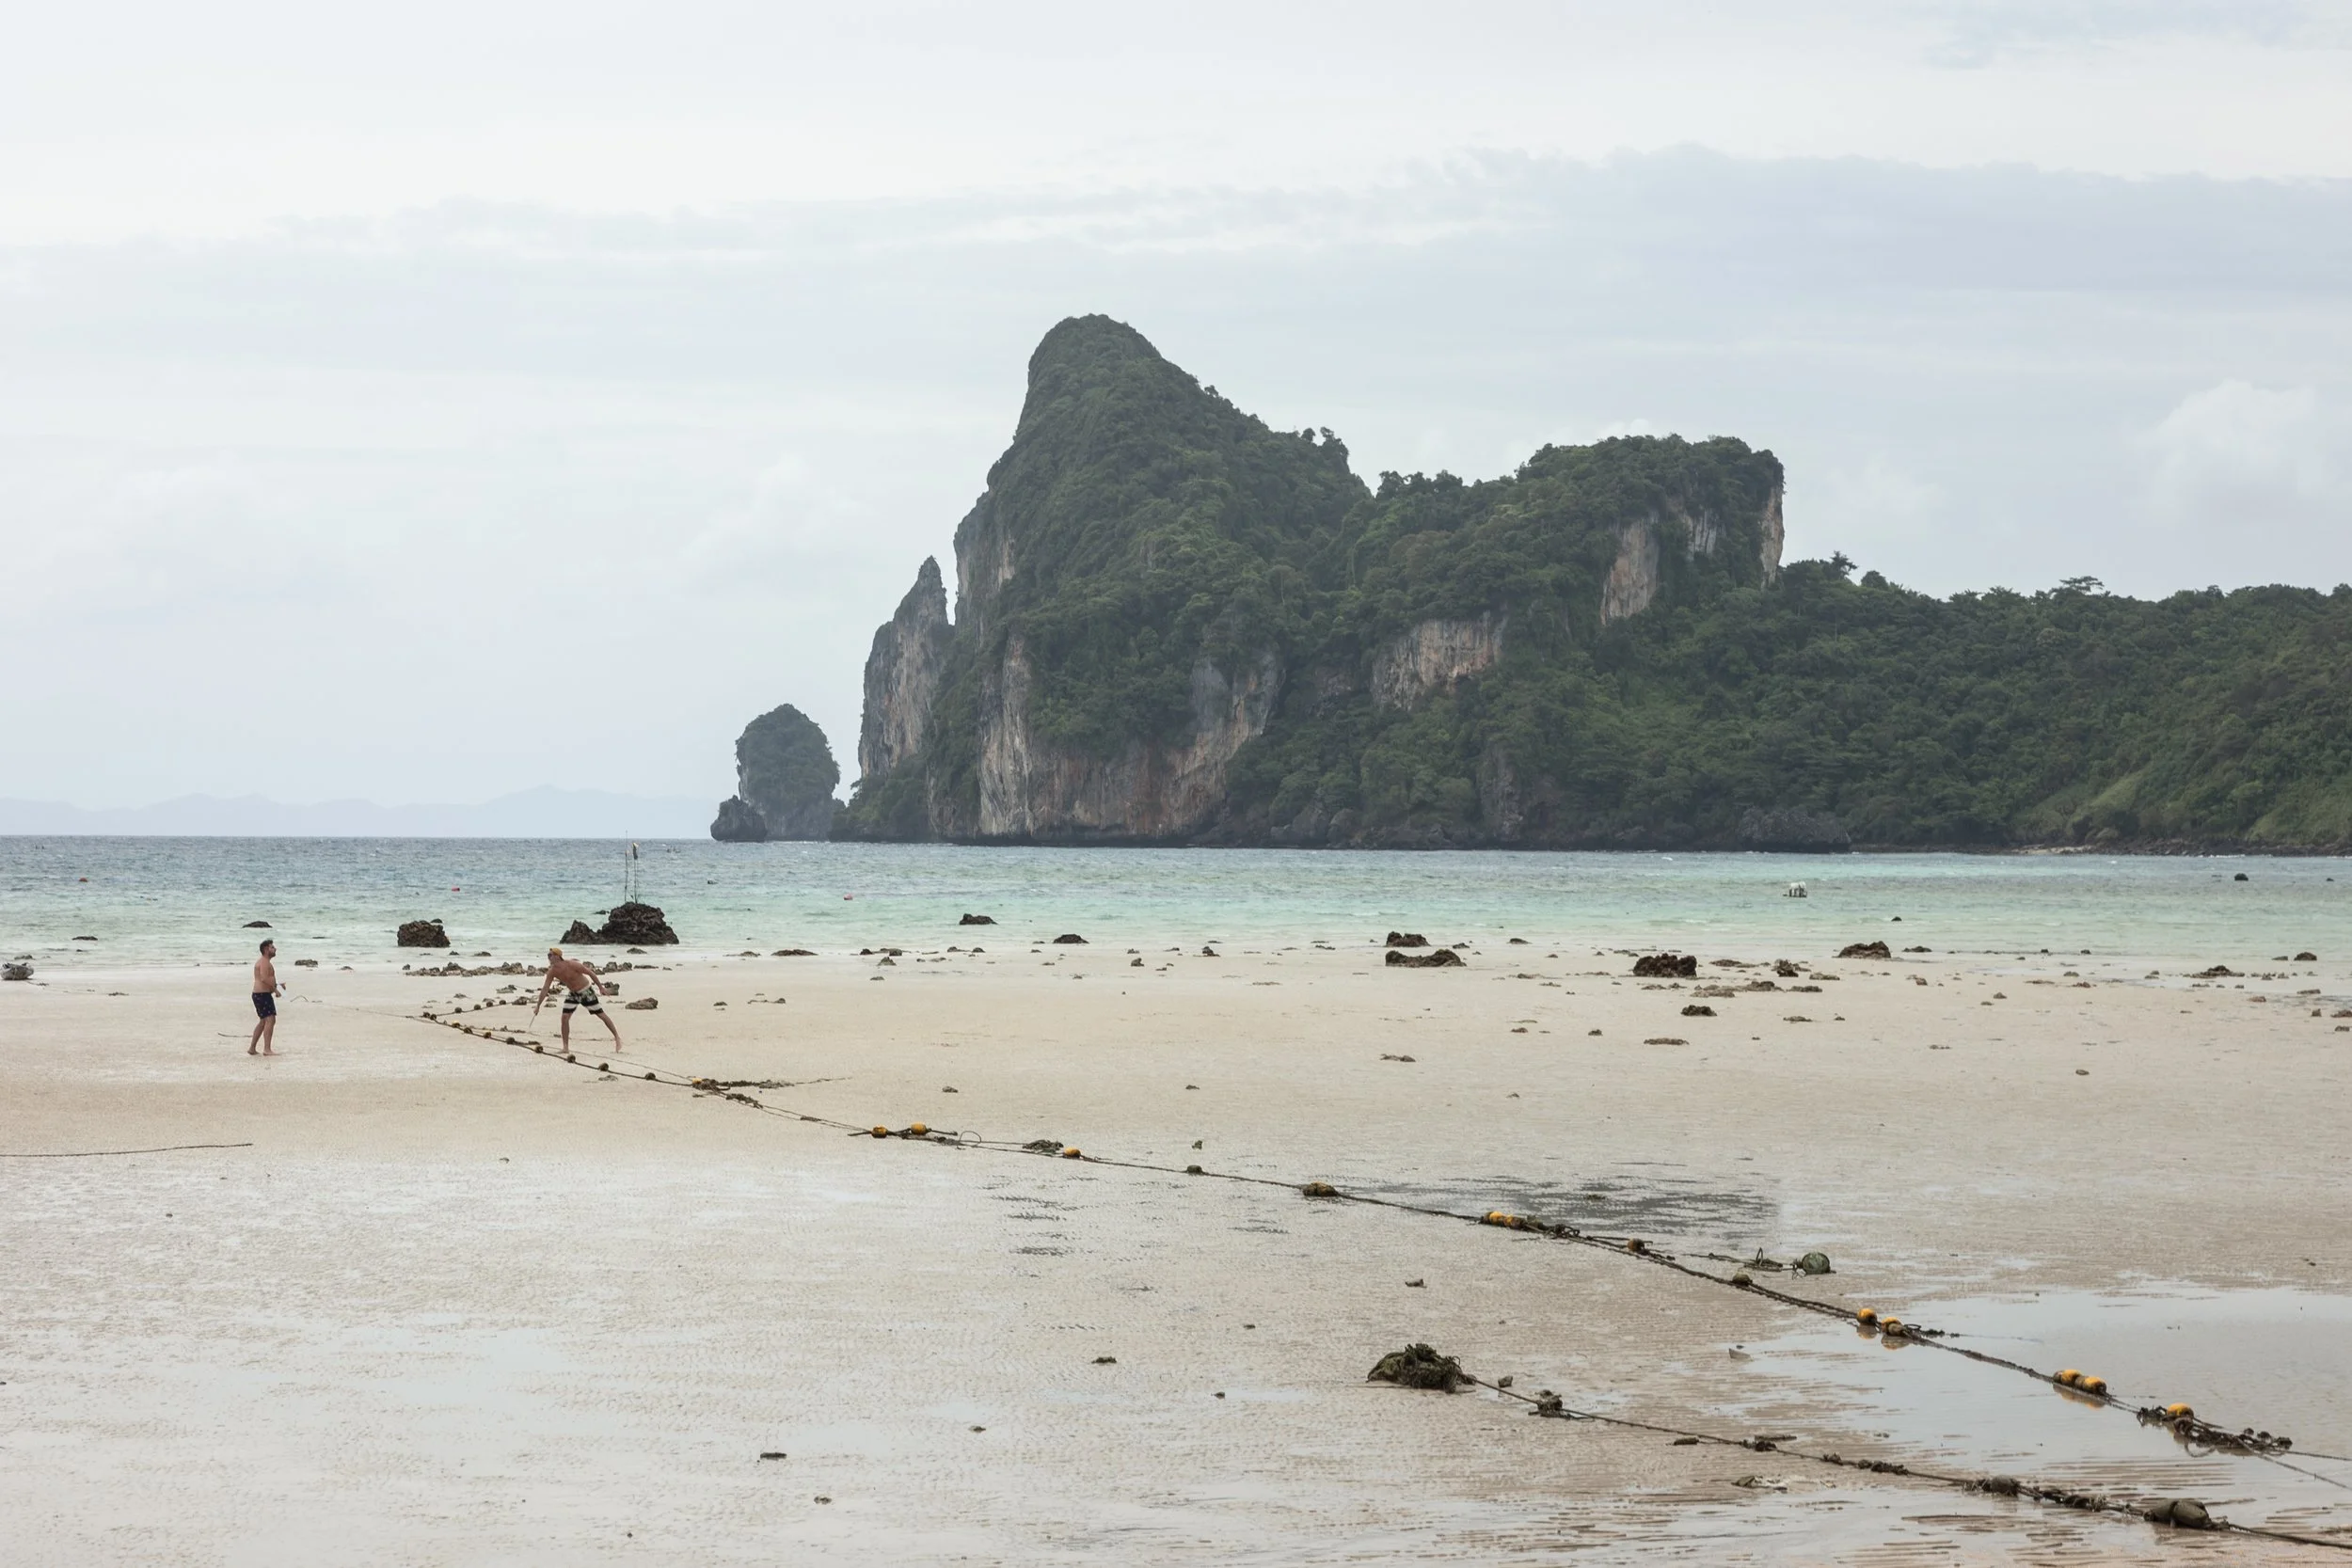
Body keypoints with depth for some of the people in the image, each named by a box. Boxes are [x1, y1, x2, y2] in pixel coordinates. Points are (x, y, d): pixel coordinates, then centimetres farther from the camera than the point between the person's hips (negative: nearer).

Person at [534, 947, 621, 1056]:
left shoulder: (572, 965, -28)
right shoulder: (552, 971, -13)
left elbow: (590, 972, -18)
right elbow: (545, 988, -6)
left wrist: (600, 987, -12)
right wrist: (538, 1006, -7)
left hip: (586, 992, -5)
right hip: (572, 994, 5)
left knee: (602, 1015, 1)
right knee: (565, 1017, -10)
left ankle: (617, 1037, 15)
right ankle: (566, 1047, -3)